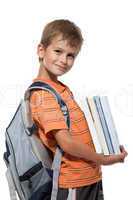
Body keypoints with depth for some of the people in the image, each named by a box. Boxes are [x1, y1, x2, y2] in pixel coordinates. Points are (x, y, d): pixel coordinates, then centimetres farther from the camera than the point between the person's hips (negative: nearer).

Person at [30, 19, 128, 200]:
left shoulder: (63, 89, 8)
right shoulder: (43, 94, -20)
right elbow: (66, 142, -24)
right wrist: (103, 159, -12)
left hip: (90, 178, 8)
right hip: (73, 185, -8)